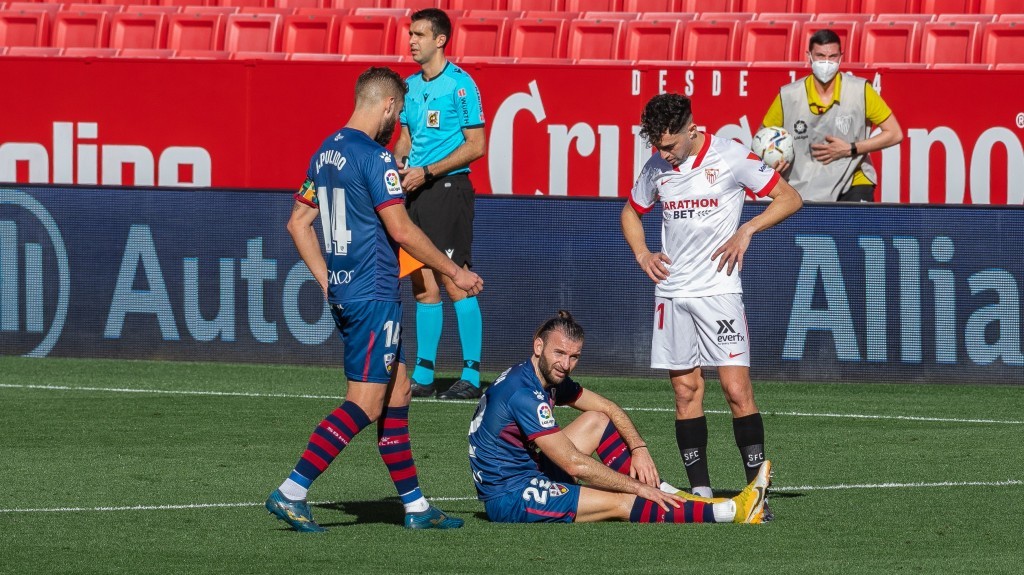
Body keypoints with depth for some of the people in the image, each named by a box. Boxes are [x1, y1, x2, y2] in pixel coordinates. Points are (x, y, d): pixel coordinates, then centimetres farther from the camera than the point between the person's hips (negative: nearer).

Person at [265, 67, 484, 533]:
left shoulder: (325, 154, 12)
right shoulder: (373, 157, -16)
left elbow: (298, 223, 17)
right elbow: (400, 230, -19)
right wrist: (454, 272, -9)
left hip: (343, 294, 10)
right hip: (374, 297, -10)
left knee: (397, 392, 15)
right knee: (364, 404, -8)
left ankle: (414, 505, 18)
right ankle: (291, 492, -14)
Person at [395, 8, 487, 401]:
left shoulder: (460, 85, -9)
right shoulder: (411, 86, 14)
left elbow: (476, 146, -11)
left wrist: (427, 171, -15)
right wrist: (397, 164, 2)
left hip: (448, 188, -7)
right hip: (415, 192, 7)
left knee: (455, 282, -9)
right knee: (424, 286, 8)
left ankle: (472, 376, -6)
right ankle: (423, 375, 11)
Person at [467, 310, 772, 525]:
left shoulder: (550, 377, 5)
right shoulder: (522, 393, -25)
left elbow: (608, 408, 17)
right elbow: (575, 465, -25)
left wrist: (639, 449, 0)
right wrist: (637, 486, -18)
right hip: (509, 497, -10)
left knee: (598, 420, 12)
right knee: (621, 503, -17)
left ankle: (669, 496, 8)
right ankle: (734, 511, -15)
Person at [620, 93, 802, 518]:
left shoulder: (730, 157, -7)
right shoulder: (657, 168, 7)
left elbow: (789, 198, -1)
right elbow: (631, 212, 25)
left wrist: (746, 230, -13)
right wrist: (642, 254, 8)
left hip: (719, 290, -4)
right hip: (671, 291, 4)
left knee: (737, 390, -10)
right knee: (686, 392, 4)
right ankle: (700, 490, 7)